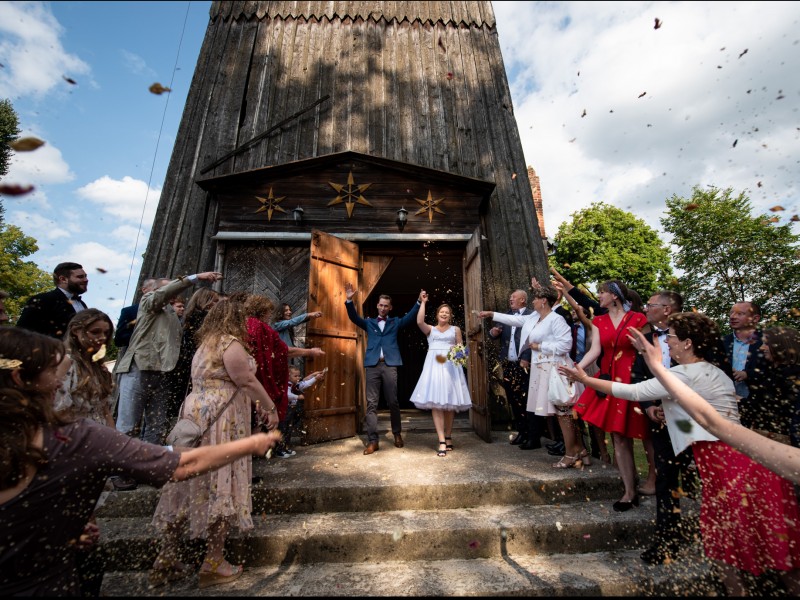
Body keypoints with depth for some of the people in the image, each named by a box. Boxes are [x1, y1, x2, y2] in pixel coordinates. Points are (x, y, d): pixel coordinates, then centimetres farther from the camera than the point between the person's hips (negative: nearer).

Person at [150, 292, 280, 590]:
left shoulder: (207, 343, 18)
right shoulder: (231, 343, -13)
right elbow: (248, 381, -16)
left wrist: (256, 403, 20)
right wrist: (271, 408, -6)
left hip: (196, 416, 9)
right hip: (220, 423, -9)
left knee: (190, 483, 14)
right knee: (221, 484, 1)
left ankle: (167, 558, 24)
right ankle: (213, 563, 12)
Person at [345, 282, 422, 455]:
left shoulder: (395, 322, 17)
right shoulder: (369, 322, 18)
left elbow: (410, 316, 4)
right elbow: (354, 317, 5)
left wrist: (420, 302, -10)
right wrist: (349, 300, -10)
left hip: (390, 365, -1)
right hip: (373, 365, 1)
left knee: (393, 402, 4)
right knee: (371, 403, -1)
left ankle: (397, 434, 22)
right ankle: (372, 440, 2)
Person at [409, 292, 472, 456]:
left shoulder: (455, 329, 14)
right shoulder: (430, 329, 12)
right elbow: (419, 321, -7)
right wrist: (423, 302, -4)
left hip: (451, 366, 1)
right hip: (434, 366, -1)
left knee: (450, 402, 4)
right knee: (436, 403, -10)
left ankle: (448, 437, 18)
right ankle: (442, 441, -10)